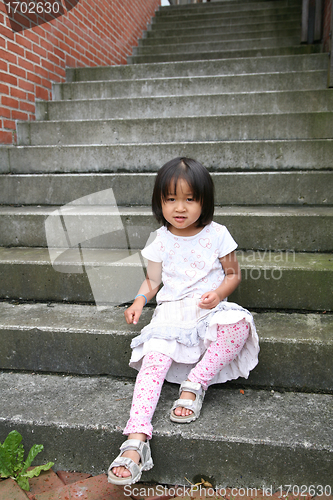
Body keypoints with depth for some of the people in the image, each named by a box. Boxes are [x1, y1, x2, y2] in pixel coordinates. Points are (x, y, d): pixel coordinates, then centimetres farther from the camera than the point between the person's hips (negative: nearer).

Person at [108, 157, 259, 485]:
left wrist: (218, 293, -12)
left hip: (210, 309, 0)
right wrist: (139, 300, -5)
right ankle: (136, 440, -30)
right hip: (171, 312, 1)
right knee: (154, 358, -24)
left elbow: (233, 274, 8)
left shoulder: (217, 234, 1)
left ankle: (194, 384, -20)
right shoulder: (160, 240, 6)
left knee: (239, 322, -33)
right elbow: (153, 280, 15)